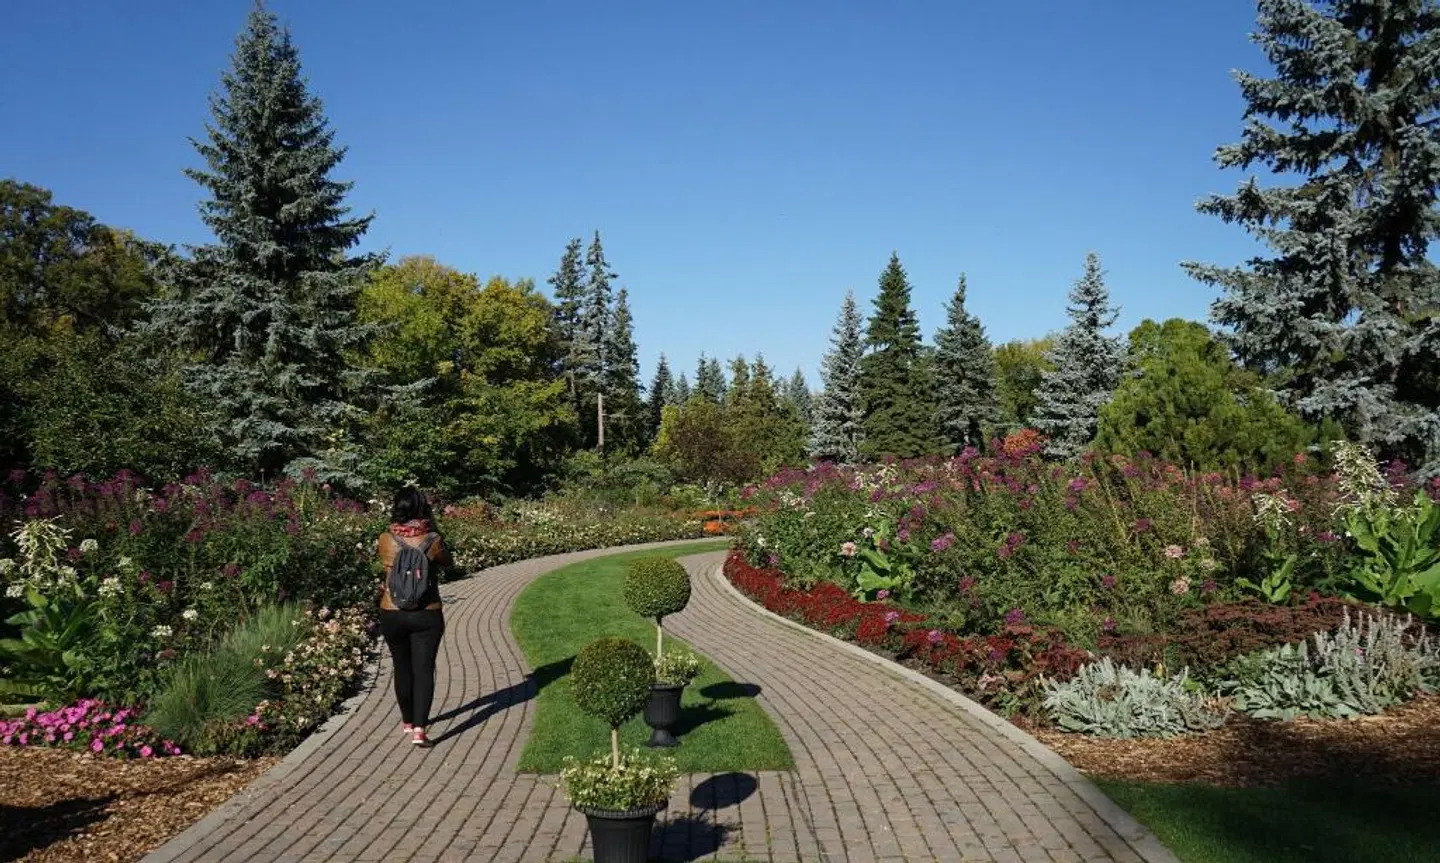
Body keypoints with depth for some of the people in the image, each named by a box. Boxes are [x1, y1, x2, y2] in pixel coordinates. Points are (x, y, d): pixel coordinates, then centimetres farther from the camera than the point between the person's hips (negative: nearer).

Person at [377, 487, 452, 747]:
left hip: (392, 614, 2)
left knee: (402, 668, 17)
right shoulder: (433, 540, -11)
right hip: (427, 615, -2)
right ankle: (419, 728, -10)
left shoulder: (386, 540, -7)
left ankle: (408, 721, 33)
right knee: (423, 669, 1)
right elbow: (446, 562, 8)